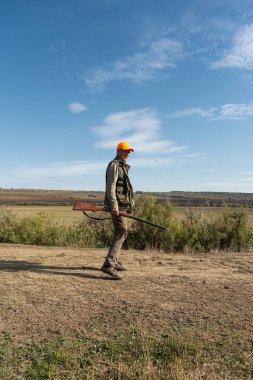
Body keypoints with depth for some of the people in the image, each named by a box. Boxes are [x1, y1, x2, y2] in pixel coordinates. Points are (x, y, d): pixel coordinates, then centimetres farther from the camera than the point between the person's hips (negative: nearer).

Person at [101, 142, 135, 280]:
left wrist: (128, 204, 23)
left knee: (119, 233, 15)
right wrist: (114, 205, -27)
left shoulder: (123, 167, 22)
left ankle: (115, 261, 25)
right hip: (117, 205, -10)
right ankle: (108, 265, -20)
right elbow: (110, 186, -19)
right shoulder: (114, 165, -8)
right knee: (121, 233, -17)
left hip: (122, 205, 10)